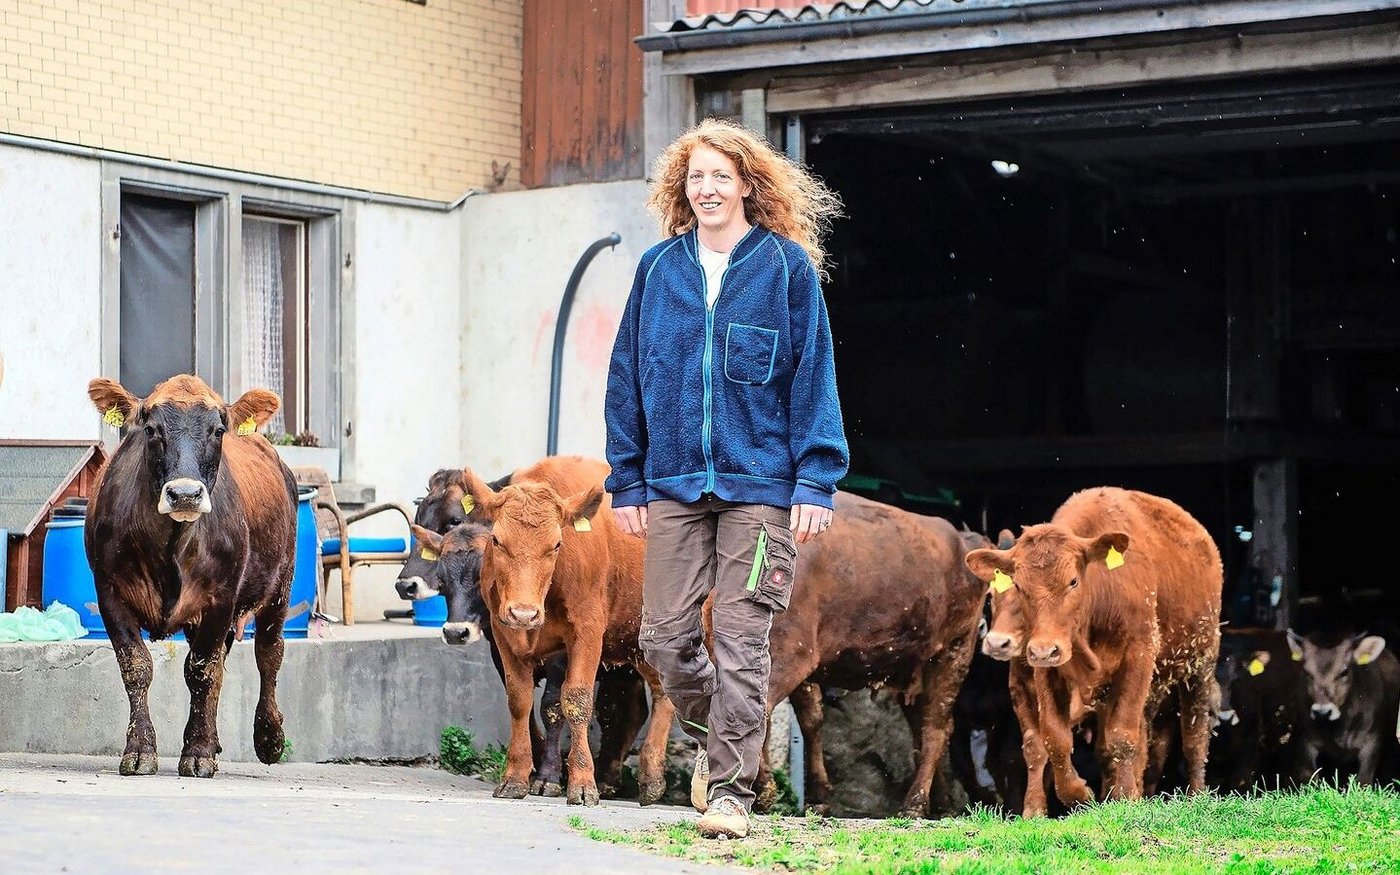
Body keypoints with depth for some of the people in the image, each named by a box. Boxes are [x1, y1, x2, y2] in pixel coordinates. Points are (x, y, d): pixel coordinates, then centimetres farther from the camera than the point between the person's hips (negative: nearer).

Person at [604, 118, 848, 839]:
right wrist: (627, 481, 6)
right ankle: (714, 734, 30)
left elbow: (813, 377, -1)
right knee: (666, 637, 2)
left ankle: (729, 790, 4)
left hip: (761, 482, -3)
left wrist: (815, 482, -8)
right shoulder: (659, 268, 9)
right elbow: (626, 378, 11)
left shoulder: (788, 266, 1)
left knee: (740, 637, -4)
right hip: (674, 481, 3)